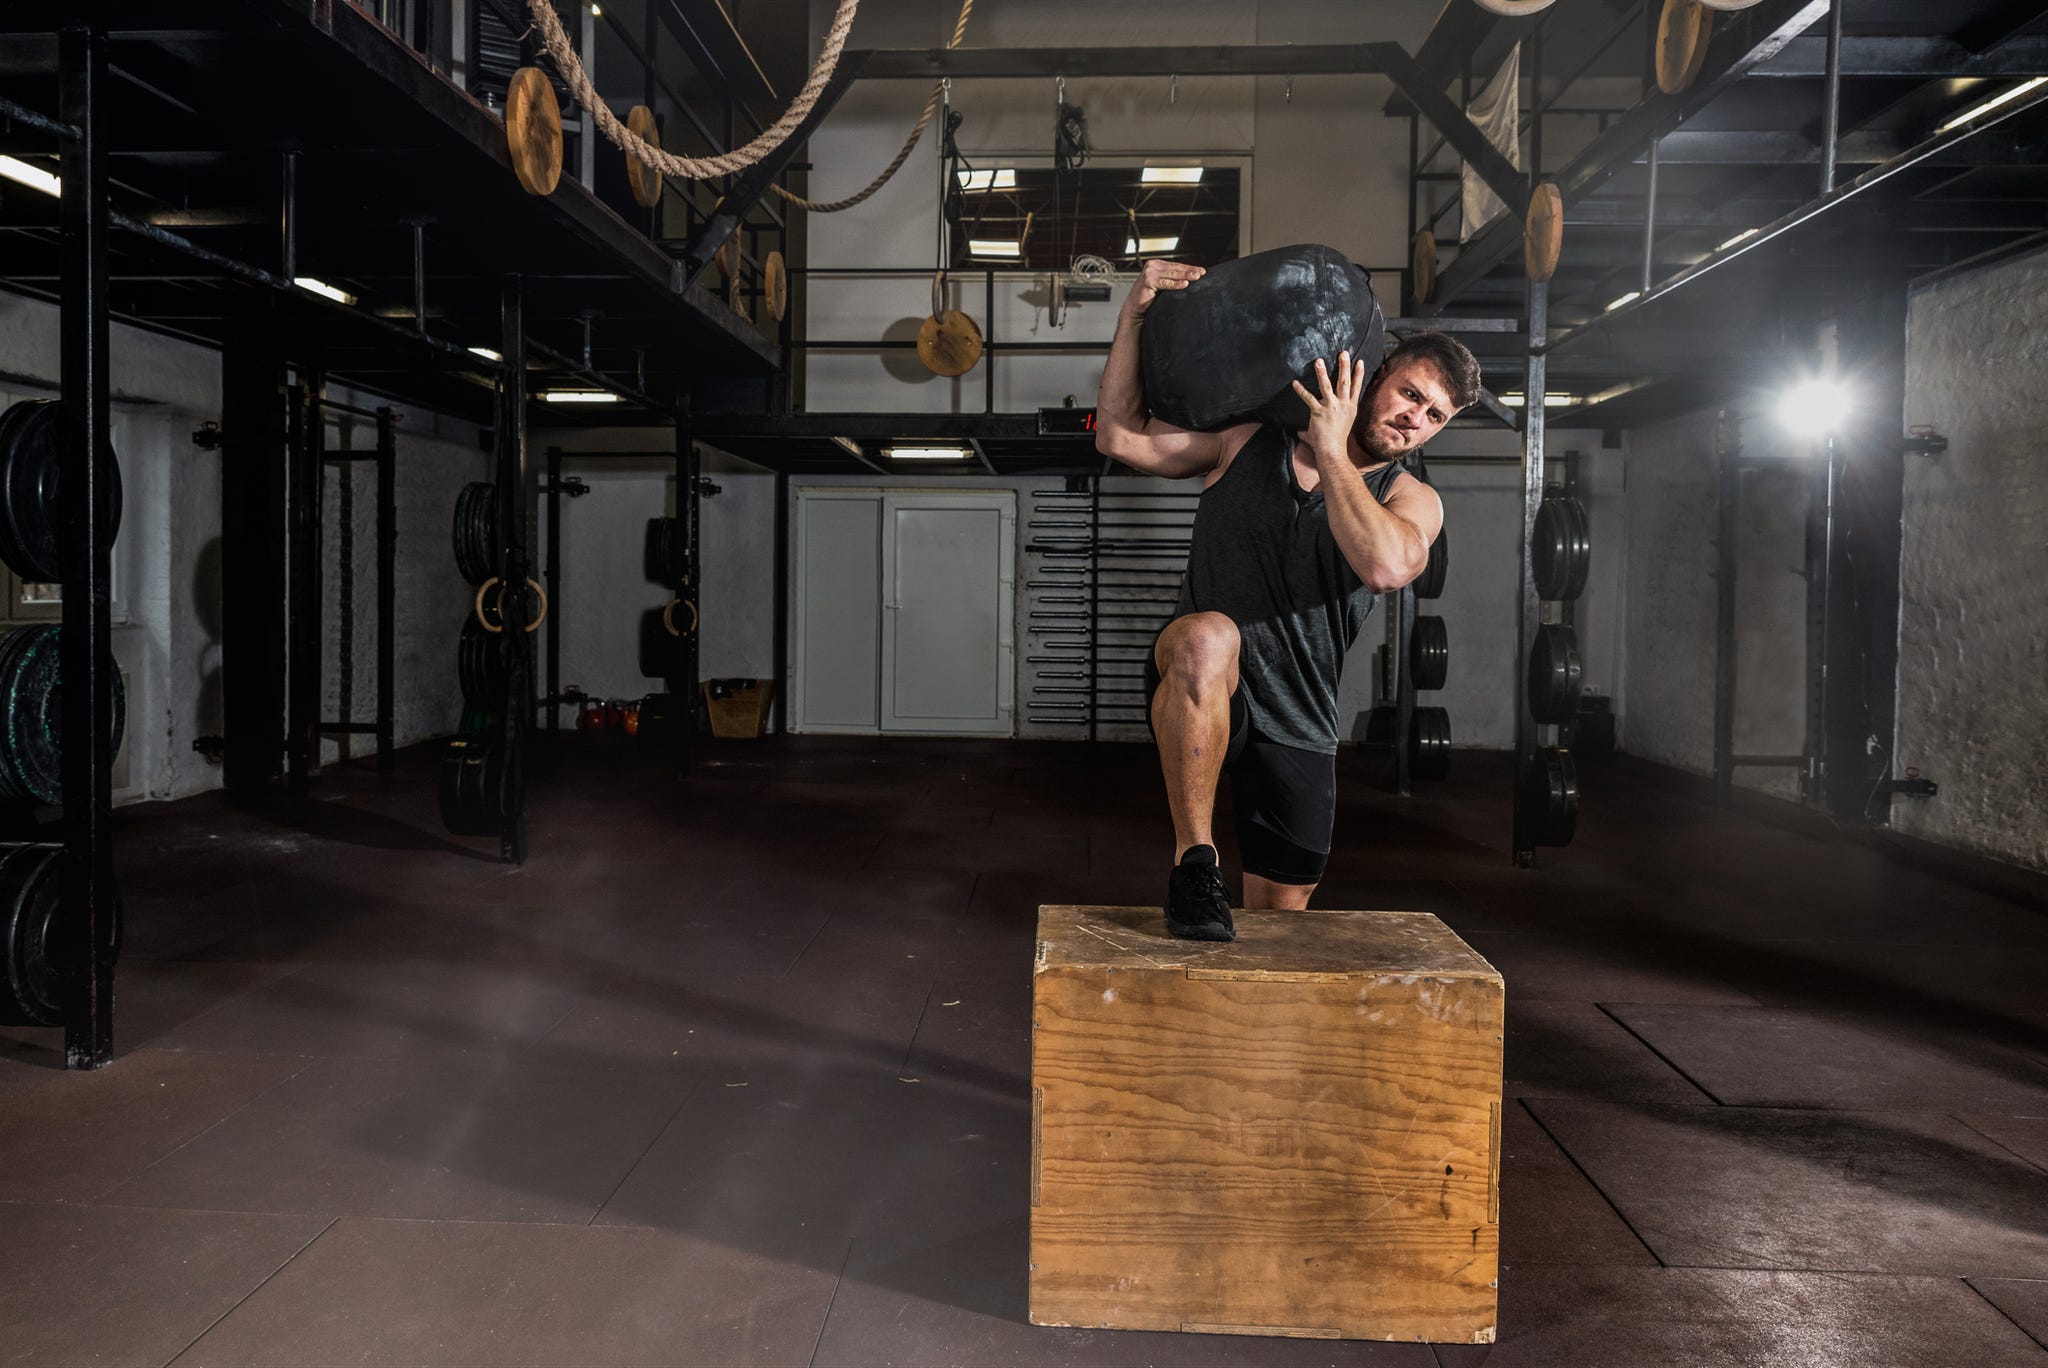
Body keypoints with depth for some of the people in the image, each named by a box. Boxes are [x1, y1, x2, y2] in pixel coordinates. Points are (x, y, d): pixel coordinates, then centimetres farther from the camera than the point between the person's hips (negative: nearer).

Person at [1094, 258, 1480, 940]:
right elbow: (1121, 437, 0)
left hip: (1296, 732, 2)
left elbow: (1385, 565, -21)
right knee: (1207, 635, -40)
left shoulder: (1412, 500, 4)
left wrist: (1332, 453, -18)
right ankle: (1194, 860, -27)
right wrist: (1134, 315, -6)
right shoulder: (1250, 440, 6)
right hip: (1195, 699, -2)